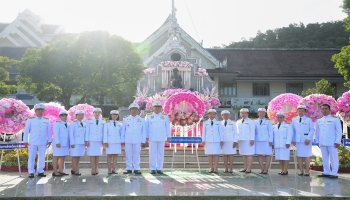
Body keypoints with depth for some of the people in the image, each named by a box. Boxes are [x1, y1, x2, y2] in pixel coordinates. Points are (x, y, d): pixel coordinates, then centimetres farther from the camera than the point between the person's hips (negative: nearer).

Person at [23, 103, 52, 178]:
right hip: (32, 142, -2)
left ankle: (40, 172, 11)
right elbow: (26, 131, 0)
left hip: (43, 142, 2)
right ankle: (31, 172, 5)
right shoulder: (30, 119, 0)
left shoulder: (47, 120, 6)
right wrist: (25, 141, -4)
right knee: (31, 157, 0)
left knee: (42, 157, 4)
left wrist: (49, 140, 1)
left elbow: (49, 131, 7)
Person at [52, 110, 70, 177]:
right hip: (58, 144, -8)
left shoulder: (67, 125, 16)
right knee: (56, 157, -6)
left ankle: (60, 171, 14)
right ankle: (55, 172, -6)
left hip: (65, 144, 8)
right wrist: (57, 142, -22)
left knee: (62, 157, 9)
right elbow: (56, 134, -14)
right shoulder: (57, 123, -5)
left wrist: (69, 143, 9)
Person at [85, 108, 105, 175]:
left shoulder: (103, 122, 8)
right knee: (92, 155, -5)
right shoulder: (89, 121, 6)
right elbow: (87, 131, 4)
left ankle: (96, 169, 11)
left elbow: (104, 132, 9)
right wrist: (86, 140, -3)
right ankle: (93, 170, -3)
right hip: (91, 141, -1)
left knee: (98, 155, 2)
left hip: (99, 141, 1)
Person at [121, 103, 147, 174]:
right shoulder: (125, 119, 11)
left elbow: (144, 131, 8)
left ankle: (136, 169, 7)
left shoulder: (142, 120, 9)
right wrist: (122, 140, 5)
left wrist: (143, 141, 2)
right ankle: (129, 169, 10)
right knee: (128, 155, 2)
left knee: (136, 155, 1)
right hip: (128, 141, 1)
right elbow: (123, 130, 11)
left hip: (137, 141, -1)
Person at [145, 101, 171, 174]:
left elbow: (167, 127, 8)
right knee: (152, 153, 0)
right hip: (152, 138, 0)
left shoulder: (165, 117, 8)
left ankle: (159, 168, 8)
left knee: (160, 153, 2)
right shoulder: (148, 117, 8)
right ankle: (153, 169, 6)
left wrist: (168, 136, 4)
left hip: (161, 138, 1)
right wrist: (146, 137, 2)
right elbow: (146, 127, 7)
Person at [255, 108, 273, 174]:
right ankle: (262, 169, 5)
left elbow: (270, 132, 3)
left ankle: (265, 170, -1)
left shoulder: (268, 122, 6)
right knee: (259, 155, 0)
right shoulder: (255, 122, 11)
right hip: (258, 141, 2)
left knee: (268, 155, -3)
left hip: (266, 141, -2)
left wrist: (270, 141, -6)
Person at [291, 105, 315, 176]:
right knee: (299, 155, 4)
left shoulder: (308, 120, 3)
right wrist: (293, 140, 3)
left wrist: (308, 139, -14)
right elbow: (292, 131, 11)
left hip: (306, 141, -3)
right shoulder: (294, 120, 11)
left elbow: (312, 130, -3)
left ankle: (307, 171, 3)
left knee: (306, 155, -1)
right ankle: (300, 170, 11)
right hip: (298, 140, 3)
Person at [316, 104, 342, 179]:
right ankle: (326, 172, 15)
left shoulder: (335, 120, 2)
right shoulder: (319, 121, 15)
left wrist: (337, 141, -9)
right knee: (325, 158, 8)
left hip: (332, 143, -5)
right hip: (322, 143, 5)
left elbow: (339, 131, -1)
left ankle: (334, 173, 0)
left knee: (333, 158, -3)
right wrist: (317, 141, 10)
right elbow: (317, 132, 17)